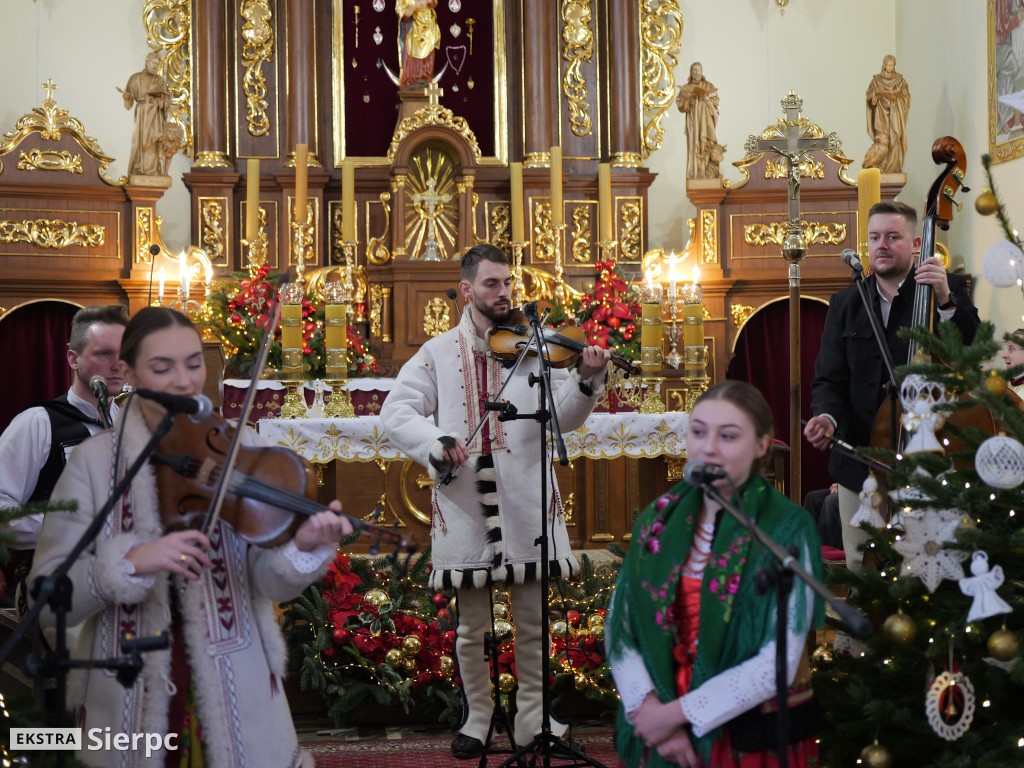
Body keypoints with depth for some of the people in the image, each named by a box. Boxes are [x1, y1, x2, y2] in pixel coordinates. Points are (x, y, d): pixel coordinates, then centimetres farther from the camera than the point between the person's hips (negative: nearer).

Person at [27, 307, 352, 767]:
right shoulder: (93, 462, -4)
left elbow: (270, 582, -8)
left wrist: (304, 547, -29)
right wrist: (129, 561, -26)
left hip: (236, 692, 1)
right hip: (127, 700, -1)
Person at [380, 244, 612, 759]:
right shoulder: (439, 353, 7)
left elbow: (562, 417, -3)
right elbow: (396, 412, 1)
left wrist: (586, 382, -22)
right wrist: (436, 441, -17)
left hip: (525, 504, 0)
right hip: (464, 505, 0)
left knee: (534, 622, 7)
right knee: (472, 628, 9)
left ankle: (532, 716, 21)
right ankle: (478, 717, 26)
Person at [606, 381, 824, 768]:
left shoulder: (786, 528, -12)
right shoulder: (658, 520, 1)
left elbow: (779, 662, -17)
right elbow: (620, 629, 0)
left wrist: (677, 713, -16)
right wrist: (650, 710, -14)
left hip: (758, 736, -3)